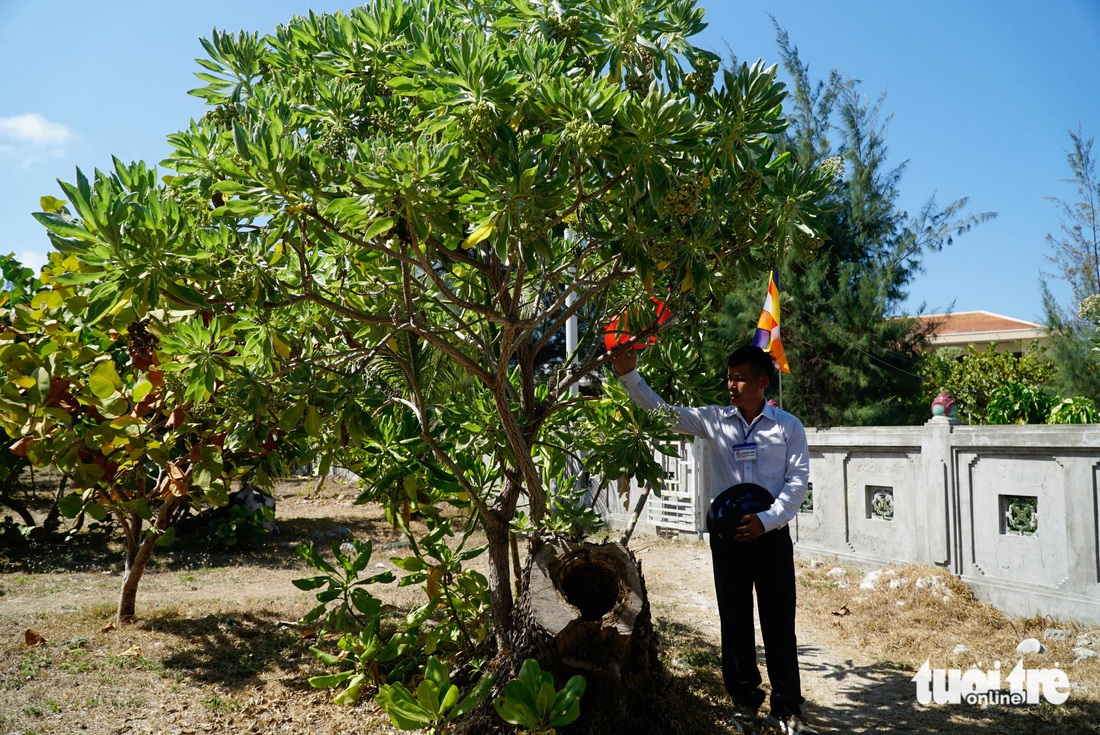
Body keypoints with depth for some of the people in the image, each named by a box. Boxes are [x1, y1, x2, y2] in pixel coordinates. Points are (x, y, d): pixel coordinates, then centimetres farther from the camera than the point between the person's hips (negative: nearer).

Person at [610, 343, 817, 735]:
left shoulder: (788, 426, -1)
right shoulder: (714, 420, 2)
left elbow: (797, 481, -5)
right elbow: (662, 410, -2)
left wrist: (766, 520, -16)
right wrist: (629, 375, -13)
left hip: (771, 536, -2)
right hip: (726, 535, 2)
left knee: (779, 623, 3)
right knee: (735, 621, 10)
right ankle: (744, 700, 24)